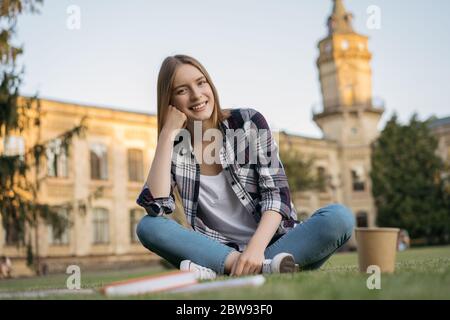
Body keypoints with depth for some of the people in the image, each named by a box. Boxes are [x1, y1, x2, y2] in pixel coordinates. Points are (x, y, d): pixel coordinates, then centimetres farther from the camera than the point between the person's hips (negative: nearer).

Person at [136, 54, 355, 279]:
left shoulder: (249, 122, -2)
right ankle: (264, 266, -32)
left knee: (340, 217, -27)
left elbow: (277, 192, -9)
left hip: (274, 244, 0)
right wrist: (167, 133, -12)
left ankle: (219, 270, -30)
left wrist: (256, 247, -26)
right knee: (147, 227, -22)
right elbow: (156, 206, -13)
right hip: (218, 251, 1)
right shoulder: (174, 147, 3)